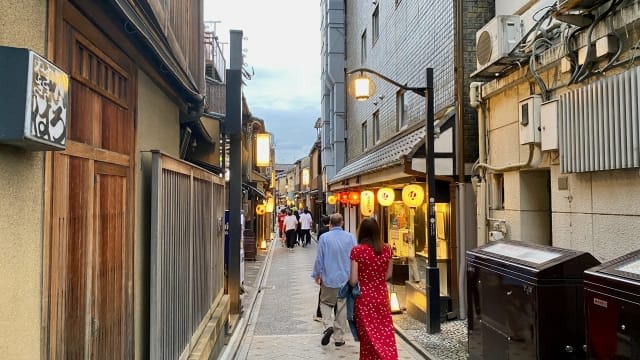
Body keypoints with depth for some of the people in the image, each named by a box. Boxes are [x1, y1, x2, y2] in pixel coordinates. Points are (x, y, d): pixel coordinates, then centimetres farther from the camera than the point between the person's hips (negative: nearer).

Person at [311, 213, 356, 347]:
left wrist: (316, 274, 9)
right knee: (342, 308, 10)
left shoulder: (324, 237, -8)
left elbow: (319, 259, -5)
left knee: (325, 303, 16)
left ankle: (328, 325, -7)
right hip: (345, 279, 2)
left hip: (329, 278, -2)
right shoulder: (350, 237, -2)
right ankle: (339, 338, 14)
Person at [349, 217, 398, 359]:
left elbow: (353, 281, -13)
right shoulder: (386, 249, -3)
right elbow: (388, 275, 7)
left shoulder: (357, 250, -14)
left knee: (368, 335, 10)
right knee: (385, 334, 12)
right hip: (382, 296, 3)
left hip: (364, 298, -3)